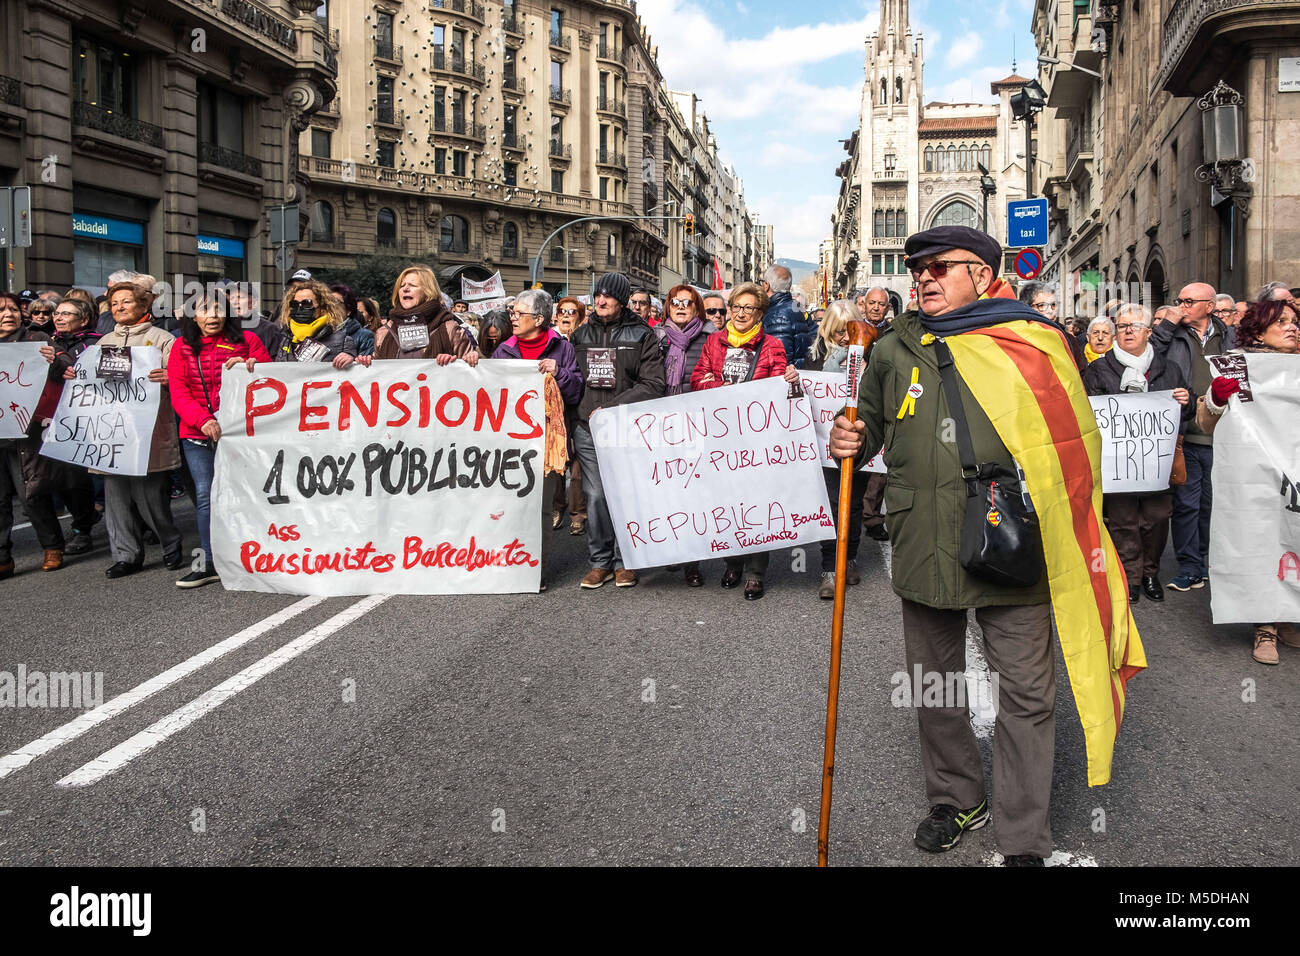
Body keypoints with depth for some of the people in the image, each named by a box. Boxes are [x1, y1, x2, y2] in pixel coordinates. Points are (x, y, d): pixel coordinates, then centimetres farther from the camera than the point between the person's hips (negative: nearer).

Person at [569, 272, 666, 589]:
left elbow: (653, 384, -5)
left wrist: (612, 408, -12)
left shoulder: (642, 335, 3)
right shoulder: (581, 334, 14)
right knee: (595, 497, 2)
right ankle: (601, 562, 12)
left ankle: (625, 561, 13)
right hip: (588, 429, 3)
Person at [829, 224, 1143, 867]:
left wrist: (1058, 531, -6)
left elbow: (1074, 441, 3)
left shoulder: (1032, 343, -1)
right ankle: (956, 800, 38)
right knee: (934, 688, 16)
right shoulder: (894, 349, 8)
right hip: (923, 547, 3)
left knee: (1027, 694, 2)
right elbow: (873, 428, 19)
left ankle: (1024, 841, 17)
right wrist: (850, 444, -5)